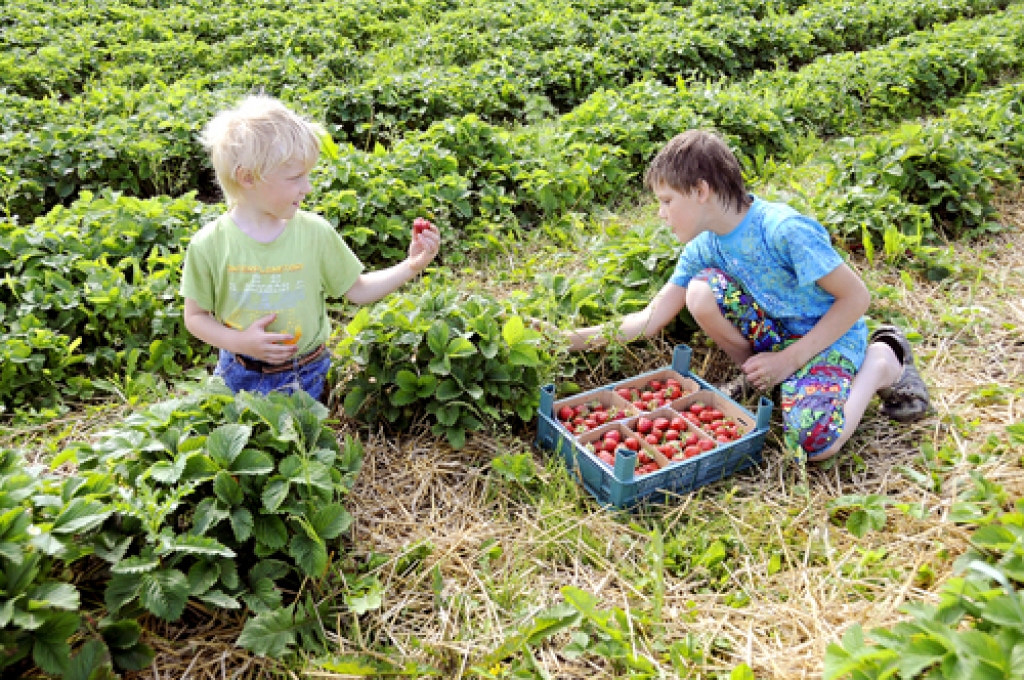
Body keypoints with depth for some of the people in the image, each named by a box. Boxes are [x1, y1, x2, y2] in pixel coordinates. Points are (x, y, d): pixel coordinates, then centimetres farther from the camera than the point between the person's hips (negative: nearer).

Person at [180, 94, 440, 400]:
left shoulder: (316, 232, -12)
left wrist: (411, 266, -13)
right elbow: (196, 316, -4)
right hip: (239, 375, 0)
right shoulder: (209, 245, -16)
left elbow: (357, 291, -3)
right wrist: (240, 342, -20)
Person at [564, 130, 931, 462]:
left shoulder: (784, 229, -27)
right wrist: (589, 336, -15)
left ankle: (882, 361, -2)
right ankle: (757, 376, 3)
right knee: (701, 291, -20)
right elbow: (653, 317, -3)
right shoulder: (703, 247, -5)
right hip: (775, 332, 6)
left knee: (814, 442, -30)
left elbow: (856, 297, -20)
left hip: (829, 336, -5)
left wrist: (789, 359, -20)